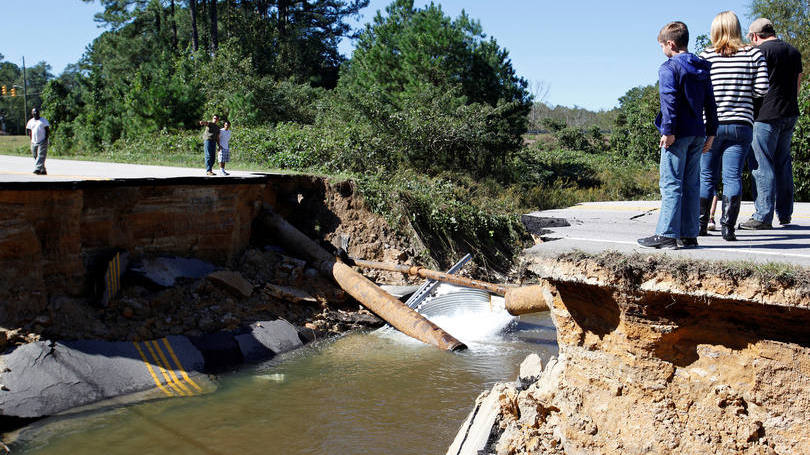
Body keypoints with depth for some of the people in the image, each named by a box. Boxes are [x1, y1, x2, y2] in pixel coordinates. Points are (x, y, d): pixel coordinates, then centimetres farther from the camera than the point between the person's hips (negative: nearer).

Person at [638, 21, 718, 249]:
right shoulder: (702, 69, 17)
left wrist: (668, 131, -18)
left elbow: (670, 101, -17)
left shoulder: (669, 68, -7)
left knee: (671, 184, -6)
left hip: (678, 135, -7)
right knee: (691, 184, 10)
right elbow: (710, 103, 17)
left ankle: (667, 234, -8)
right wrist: (711, 132, 20)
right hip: (698, 134, 8)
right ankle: (689, 235, 12)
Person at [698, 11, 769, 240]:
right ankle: (728, 226, 0)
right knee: (733, 177, 2)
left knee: (706, 176, 10)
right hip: (741, 124, 0)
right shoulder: (754, 54, 2)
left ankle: (700, 224, 16)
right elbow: (762, 89, -2)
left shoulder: (706, 56, -2)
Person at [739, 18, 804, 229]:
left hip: (767, 115, -7)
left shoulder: (760, 51, -8)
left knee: (762, 165, -5)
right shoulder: (794, 51, 14)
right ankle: (785, 214, 20)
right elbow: (798, 83, 20)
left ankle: (763, 216, -6)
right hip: (790, 114, 7)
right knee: (783, 163, 15)